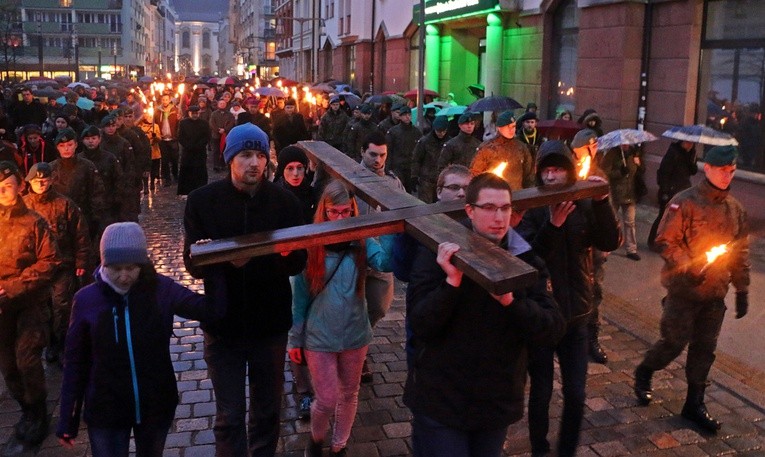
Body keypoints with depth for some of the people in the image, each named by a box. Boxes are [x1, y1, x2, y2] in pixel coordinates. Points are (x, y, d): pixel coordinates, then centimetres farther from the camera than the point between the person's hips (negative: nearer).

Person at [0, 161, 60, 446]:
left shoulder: (33, 222, -7)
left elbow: (48, 262, -10)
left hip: (30, 302, -3)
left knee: (27, 360, -8)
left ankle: (38, 414, 15)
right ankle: (26, 409, 34)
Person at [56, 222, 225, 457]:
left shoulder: (161, 290, -10)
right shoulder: (86, 299, -11)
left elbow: (210, 308, -20)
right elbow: (75, 362, -4)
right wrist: (67, 418, -1)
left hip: (156, 405, 1)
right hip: (105, 410, -1)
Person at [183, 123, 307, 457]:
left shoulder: (285, 201, -7)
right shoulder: (203, 200, -8)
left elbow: (298, 263, -6)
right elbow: (193, 263, -9)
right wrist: (226, 260, -31)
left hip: (270, 322, 1)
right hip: (223, 322, -1)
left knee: (268, 411, 18)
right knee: (229, 416, 8)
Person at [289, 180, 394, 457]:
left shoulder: (361, 243, -8)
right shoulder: (310, 245, -10)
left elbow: (385, 263, -29)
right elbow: (299, 296, -3)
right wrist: (295, 339, 1)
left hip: (355, 334, 2)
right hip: (319, 338, -2)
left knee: (349, 395, 17)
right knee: (327, 400, 4)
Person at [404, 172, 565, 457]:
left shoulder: (526, 260, -2)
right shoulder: (438, 254, -10)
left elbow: (553, 328, -10)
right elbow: (420, 326, -17)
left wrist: (510, 300, -27)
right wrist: (452, 282, -31)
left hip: (498, 402, 3)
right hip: (440, 402, -3)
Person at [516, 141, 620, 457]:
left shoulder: (585, 206, -1)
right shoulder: (530, 209, -10)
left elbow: (610, 243, -13)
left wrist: (602, 202, -24)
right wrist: (552, 224, -35)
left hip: (575, 314, 3)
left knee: (576, 394, 7)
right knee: (541, 391, 9)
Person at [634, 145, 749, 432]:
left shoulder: (735, 209, 7)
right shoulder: (685, 202, -12)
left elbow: (741, 253, 13)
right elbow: (665, 242, -14)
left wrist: (742, 290, 12)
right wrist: (688, 267, -26)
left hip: (715, 293, 6)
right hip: (684, 290, -5)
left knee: (705, 349, 11)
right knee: (674, 342, 1)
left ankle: (694, 403, 24)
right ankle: (643, 374, 30)